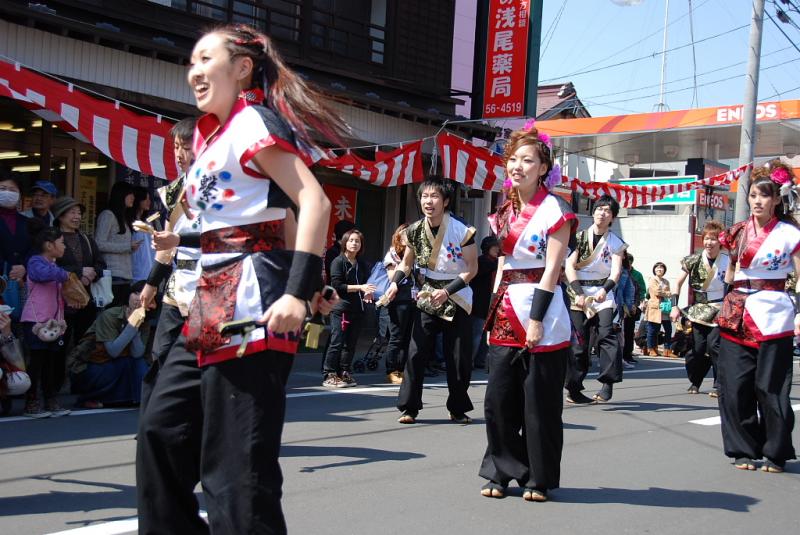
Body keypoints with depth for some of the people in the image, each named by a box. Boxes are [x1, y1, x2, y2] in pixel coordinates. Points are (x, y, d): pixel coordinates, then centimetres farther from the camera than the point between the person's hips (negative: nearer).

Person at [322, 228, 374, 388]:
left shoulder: (362, 265, 15)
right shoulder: (338, 262, -4)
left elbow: (366, 283, 21)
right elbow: (336, 286, -12)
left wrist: (367, 294, -2)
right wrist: (360, 287, -16)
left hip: (357, 309, 6)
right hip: (341, 307, -6)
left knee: (351, 343, 7)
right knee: (337, 342, -8)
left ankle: (344, 373, 15)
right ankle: (329, 376, -5)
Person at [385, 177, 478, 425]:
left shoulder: (461, 231, -14)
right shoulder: (415, 230, -3)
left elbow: (472, 268, -8)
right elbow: (406, 263, 11)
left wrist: (447, 291, -18)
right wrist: (395, 283, -8)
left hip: (456, 299, -2)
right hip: (427, 298, 2)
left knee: (458, 357, 2)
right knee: (416, 352, -7)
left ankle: (458, 409, 18)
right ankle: (409, 407, 0)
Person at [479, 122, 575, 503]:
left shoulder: (554, 210, -7)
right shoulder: (506, 211, 14)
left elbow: (552, 269, -12)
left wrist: (536, 320, -17)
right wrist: (497, 308, 11)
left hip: (542, 310, -6)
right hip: (506, 312, 6)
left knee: (539, 402, 0)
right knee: (499, 397, 6)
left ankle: (539, 478, 12)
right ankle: (501, 472, 17)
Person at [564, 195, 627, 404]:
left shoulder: (616, 243, 8)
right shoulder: (579, 237, 5)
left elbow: (616, 271, -3)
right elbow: (569, 265, -3)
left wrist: (605, 290, -22)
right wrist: (578, 292, -15)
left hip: (603, 293, 1)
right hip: (578, 293, -1)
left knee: (607, 334, -18)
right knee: (579, 341, -1)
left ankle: (608, 382, -16)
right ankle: (573, 389, 4)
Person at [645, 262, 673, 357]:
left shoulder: (666, 282, 21)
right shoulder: (652, 280, 2)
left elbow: (669, 295, 15)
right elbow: (657, 292, -11)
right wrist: (668, 293, 0)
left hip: (665, 308, 6)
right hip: (655, 308, -6)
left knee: (668, 330, 1)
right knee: (653, 330, -3)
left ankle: (667, 351, 4)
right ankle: (651, 350, 7)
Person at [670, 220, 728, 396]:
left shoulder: (727, 262, -3)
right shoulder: (693, 260, 1)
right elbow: (678, 283, 6)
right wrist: (674, 306, -2)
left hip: (719, 311, -2)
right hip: (698, 311, 2)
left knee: (714, 345, -15)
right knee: (697, 347, 1)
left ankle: (719, 384, -3)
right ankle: (695, 382, 22)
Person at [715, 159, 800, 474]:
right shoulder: (739, 232, 11)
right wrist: (732, 252, 5)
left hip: (772, 314, -4)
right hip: (738, 313, 4)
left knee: (770, 387, -2)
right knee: (735, 385, 1)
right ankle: (744, 450, 12)